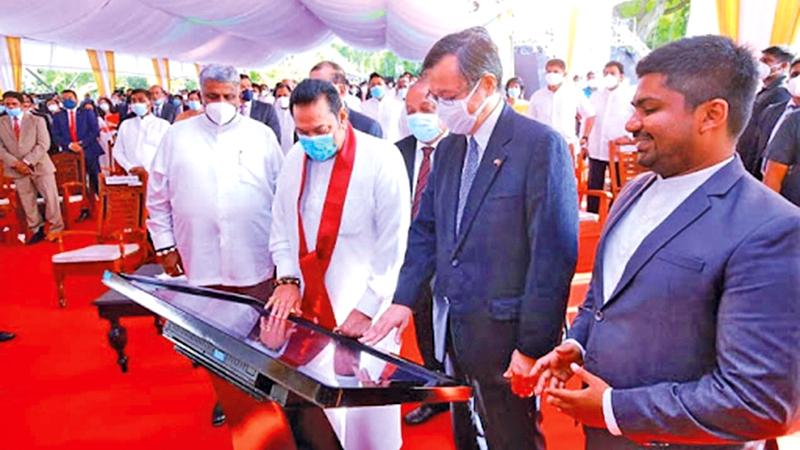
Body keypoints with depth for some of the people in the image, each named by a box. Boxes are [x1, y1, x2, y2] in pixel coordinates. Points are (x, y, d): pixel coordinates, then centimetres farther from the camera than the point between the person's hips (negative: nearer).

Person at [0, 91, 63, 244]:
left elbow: (43, 144, -7)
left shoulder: (37, 120, 2)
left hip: (39, 165, -2)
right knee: (27, 202, 6)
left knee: (51, 197, -2)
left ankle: (55, 228, 12)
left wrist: (27, 162, -16)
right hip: (17, 169, 2)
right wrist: (15, 163, -14)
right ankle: (37, 230, 16)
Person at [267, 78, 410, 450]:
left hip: (362, 311, -5)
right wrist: (287, 278, 1)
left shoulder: (382, 159, -12)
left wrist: (367, 308, -14)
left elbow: (393, 245, -12)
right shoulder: (295, 158, 5)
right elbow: (281, 224, 13)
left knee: (365, 402, 5)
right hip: (307, 307, 5)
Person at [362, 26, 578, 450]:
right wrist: (404, 299, 2)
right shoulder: (449, 146, 7)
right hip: (454, 329, 7)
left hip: (505, 339, -6)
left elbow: (555, 253, -19)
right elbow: (426, 229, 11)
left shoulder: (541, 145, -16)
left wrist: (532, 347, -17)